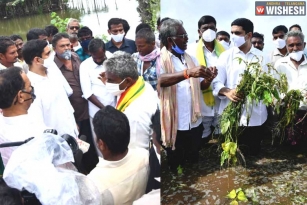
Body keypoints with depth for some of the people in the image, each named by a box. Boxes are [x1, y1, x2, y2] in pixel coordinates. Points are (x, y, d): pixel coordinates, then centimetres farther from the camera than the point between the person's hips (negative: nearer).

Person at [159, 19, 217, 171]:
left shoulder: (190, 58, 11)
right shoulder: (160, 59, -10)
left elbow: (201, 86, 12)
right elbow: (160, 80, -31)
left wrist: (208, 79, -11)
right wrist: (188, 72, -42)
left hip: (194, 121, 6)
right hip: (174, 124, -6)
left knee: (194, 161, 21)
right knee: (177, 166, 11)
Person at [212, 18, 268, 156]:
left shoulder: (260, 56, 10)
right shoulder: (226, 56, 5)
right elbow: (217, 83, -3)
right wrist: (227, 92, -24)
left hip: (256, 115, 2)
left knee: (253, 152, 9)